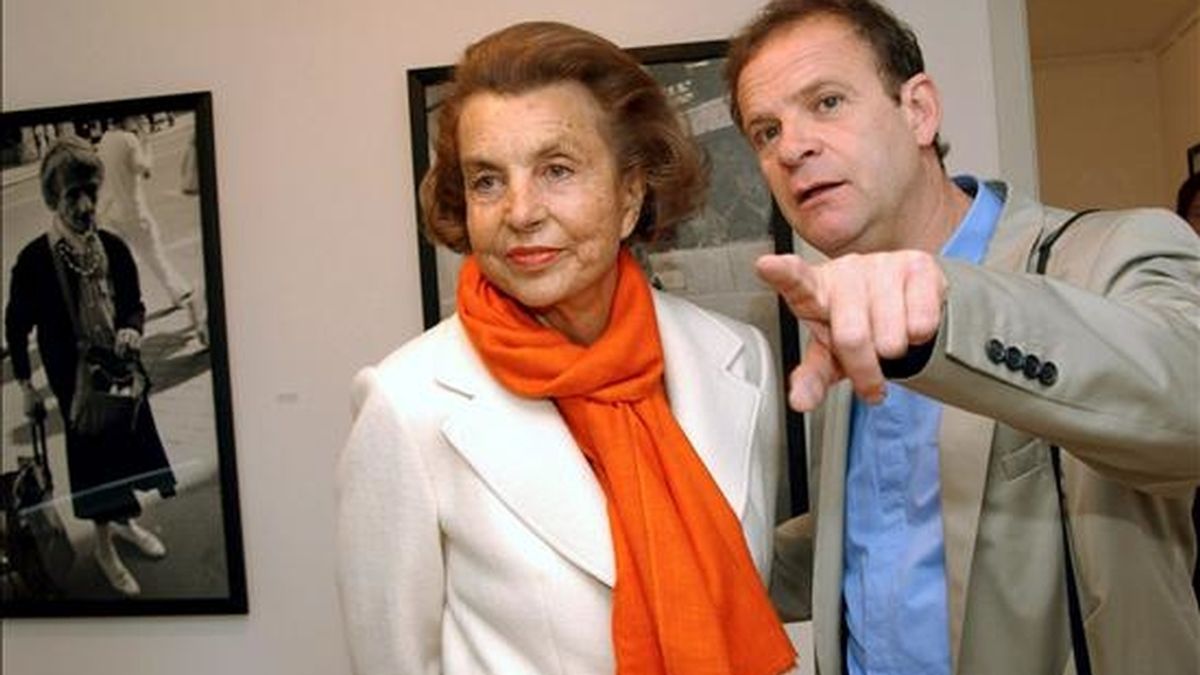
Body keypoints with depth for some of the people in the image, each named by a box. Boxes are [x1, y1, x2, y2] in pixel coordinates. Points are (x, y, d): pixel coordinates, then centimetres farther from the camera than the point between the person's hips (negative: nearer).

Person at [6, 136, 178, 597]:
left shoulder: (113, 248, -8)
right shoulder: (34, 259, -18)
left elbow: (134, 303, 6)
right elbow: (16, 326, -6)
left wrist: (132, 329, -16)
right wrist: (26, 387, -3)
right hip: (75, 381, -4)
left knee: (127, 444, 19)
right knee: (93, 454, 9)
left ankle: (125, 522, 46)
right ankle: (104, 547, 30)